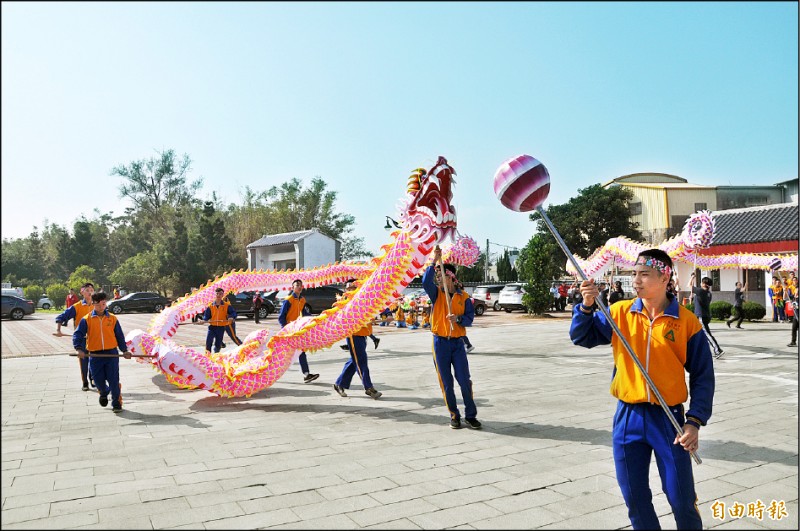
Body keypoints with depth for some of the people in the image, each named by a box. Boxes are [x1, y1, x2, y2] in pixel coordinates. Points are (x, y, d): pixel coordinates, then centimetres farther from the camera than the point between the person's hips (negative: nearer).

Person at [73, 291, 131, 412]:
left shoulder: (112, 318, 4)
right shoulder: (87, 319, 0)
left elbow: (119, 335, 10)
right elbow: (77, 335, -5)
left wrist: (124, 350, 4)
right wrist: (79, 349, -21)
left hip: (111, 353, 0)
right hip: (95, 355, 0)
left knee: (114, 380, -4)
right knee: (99, 380, 7)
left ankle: (116, 403, 9)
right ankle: (104, 393, 41)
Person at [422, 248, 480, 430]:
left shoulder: (464, 297, 4)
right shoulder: (436, 293, 2)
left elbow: (469, 319, -3)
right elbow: (426, 281, -18)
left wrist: (458, 319, -23)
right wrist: (434, 261, -24)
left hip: (457, 342, 0)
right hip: (440, 342, 0)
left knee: (464, 380, -2)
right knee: (446, 383, 4)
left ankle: (471, 415, 10)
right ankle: (454, 416, 16)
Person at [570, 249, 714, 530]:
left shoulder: (687, 322, -5)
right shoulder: (619, 313, 1)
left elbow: (703, 376, -1)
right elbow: (581, 337, 5)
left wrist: (695, 421, -9)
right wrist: (586, 306, -12)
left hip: (669, 418, -2)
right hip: (628, 417, 2)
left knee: (682, 499, 6)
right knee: (635, 497, 13)